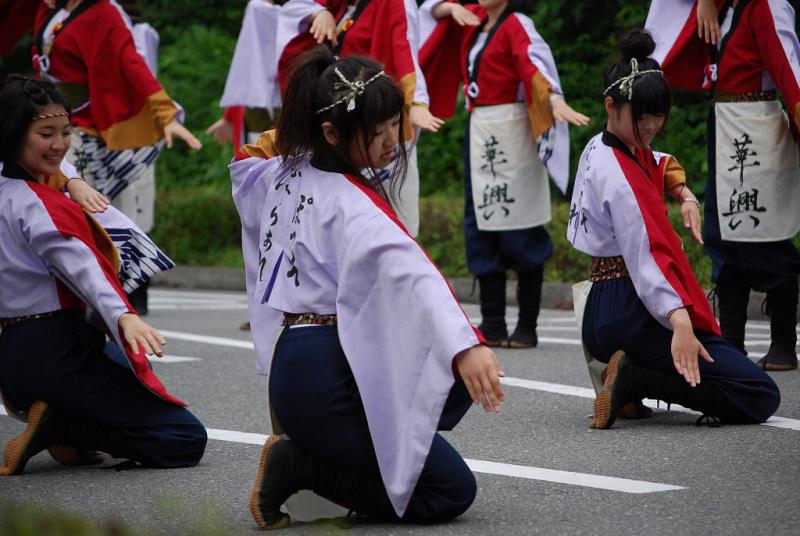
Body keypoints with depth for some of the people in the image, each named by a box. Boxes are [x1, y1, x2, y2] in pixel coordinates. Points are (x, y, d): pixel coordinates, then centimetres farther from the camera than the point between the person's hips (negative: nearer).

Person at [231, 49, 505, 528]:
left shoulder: (283, 175, 6)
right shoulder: (351, 205, -20)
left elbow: (248, 161, 34)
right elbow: (409, 271, -40)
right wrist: (465, 346, -52)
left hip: (288, 368, 9)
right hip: (329, 380, -9)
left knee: (461, 383, 22)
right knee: (451, 491, -5)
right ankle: (297, 466, -5)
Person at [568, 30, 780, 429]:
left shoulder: (597, 150, 13)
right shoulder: (618, 176, -16)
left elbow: (656, 166, 37)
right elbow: (644, 258, -28)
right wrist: (679, 320, -39)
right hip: (633, 316, -10)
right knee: (761, 397, -11)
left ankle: (632, 374, 5)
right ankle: (635, 380, -16)